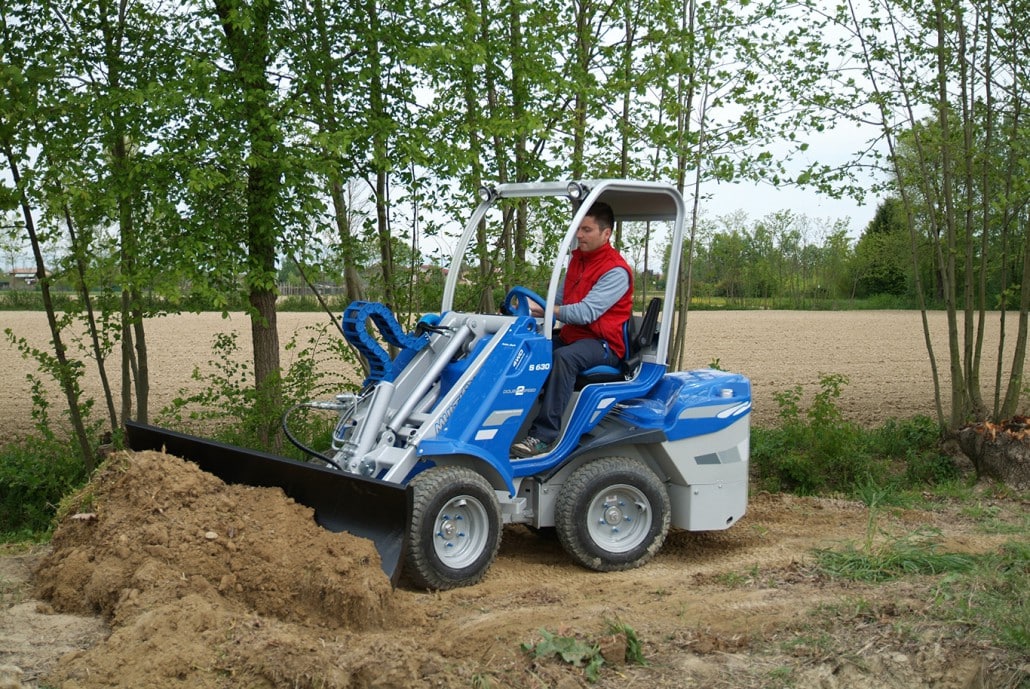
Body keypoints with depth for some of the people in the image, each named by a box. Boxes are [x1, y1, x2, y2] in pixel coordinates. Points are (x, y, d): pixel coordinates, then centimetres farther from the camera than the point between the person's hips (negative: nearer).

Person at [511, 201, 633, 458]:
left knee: (564, 357, -37)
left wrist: (542, 309, -31)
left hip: (604, 344, -8)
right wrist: (532, 311, -5)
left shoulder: (616, 270, -14)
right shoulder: (577, 257, 13)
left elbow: (586, 312, -25)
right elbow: (561, 300, 15)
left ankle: (544, 435, -39)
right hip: (571, 335, 8)